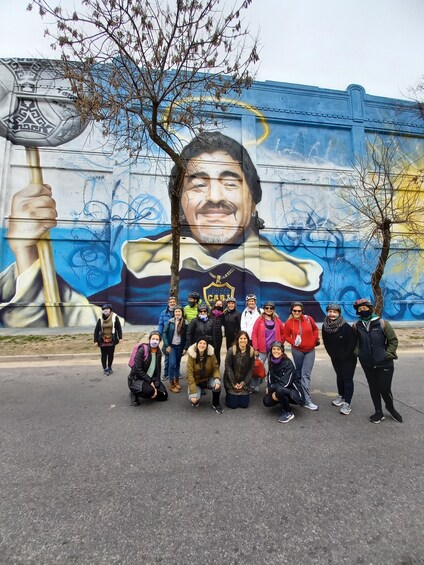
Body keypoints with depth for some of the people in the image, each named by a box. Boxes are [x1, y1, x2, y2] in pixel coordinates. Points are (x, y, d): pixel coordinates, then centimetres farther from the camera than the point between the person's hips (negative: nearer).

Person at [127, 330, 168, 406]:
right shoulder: (142, 350, -19)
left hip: (151, 379, 6)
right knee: (149, 390, -34)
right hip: (136, 379, -6)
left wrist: (156, 386, -12)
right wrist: (150, 381, -22)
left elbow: (158, 371, 1)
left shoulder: (159, 353, -1)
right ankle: (134, 393, -4)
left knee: (163, 396, -1)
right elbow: (138, 369, -23)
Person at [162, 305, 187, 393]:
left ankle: (177, 381, 28)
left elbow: (186, 336, -1)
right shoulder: (170, 321, -7)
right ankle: (171, 384, 2)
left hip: (180, 346, 2)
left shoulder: (185, 323, -4)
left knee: (178, 364, 11)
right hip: (171, 346, -2)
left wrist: (185, 348, -2)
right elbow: (164, 333, -5)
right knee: (172, 364, -9)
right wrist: (167, 345, -10)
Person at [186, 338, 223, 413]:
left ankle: (215, 404, -2)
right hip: (196, 381, -1)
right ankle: (200, 391, 13)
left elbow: (215, 368, -9)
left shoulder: (211, 354, -15)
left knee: (217, 384, -31)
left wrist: (217, 379, -32)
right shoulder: (191, 355, -20)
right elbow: (190, 373, -21)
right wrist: (193, 392, -28)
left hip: (208, 379, 1)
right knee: (193, 400, -25)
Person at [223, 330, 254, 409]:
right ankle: (229, 395, 29)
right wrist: (234, 383, -13)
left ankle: (243, 395, 33)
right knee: (233, 404, -3)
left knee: (244, 404, 1)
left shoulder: (251, 351, -8)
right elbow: (228, 367, -13)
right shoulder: (231, 350, -17)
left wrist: (244, 383, -8)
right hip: (231, 381, -2)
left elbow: (250, 369, -2)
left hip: (244, 382, 2)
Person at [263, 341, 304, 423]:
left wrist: (270, 388, -17)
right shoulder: (271, 363, -1)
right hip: (281, 390, 7)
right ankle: (285, 402, 15)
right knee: (267, 401, -16)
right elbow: (270, 380, 2)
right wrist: (272, 391, -16)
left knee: (279, 390, -36)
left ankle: (288, 413, -10)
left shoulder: (288, 363, -21)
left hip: (293, 391, -6)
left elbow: (285, 383, -25)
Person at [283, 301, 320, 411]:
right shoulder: (289, 323, -10)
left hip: (310, 350, 0)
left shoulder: (308, 319, -9)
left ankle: (307, 400, 4)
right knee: (300, 373, 12)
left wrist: (315, 339, -1)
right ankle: (307, 400, 26)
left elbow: (315, 329, 8)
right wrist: (293, 342, -16)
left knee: (306, 374, -4)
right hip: (297, 350, 1)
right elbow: (286, 336, 0)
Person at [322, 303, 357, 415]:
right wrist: (331, 354, 3)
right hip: (335, 358, 5)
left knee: (347, 379, -2)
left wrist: (345, 356, -14)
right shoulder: (325, 326, -8)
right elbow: (326, 342, 3)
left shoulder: (346, 327, -23)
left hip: (348, 358, -5)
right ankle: (341, 396, 34)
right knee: (339, 376, 18)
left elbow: (352, 342, -18)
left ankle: (347, 403, 4)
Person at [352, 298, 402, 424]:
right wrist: (357, 352, 1)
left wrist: (388, 355, -10)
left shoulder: (382, 323, -7)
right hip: (367, 364, 3)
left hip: (384, 363, -3)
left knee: (385, 388, 0)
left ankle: (391, 408, 31)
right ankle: (378, 412, 32)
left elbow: (393, 340, -3)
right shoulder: (356, 326, 0)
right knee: (374, 388, 14)